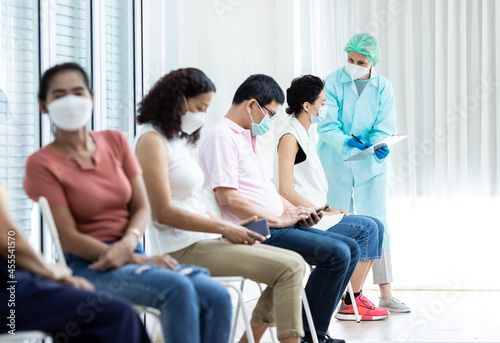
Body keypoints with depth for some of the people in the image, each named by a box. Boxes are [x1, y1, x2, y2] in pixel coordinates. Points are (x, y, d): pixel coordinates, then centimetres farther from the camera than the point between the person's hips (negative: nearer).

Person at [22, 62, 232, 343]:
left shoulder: (115, 141, 12)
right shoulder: (42, 163, -4)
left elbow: (142, 208, 10)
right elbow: (69, 238, -10)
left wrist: (127, 245, -14)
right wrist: (138, 260, -17)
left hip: (132, 255, 5)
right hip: (87, 266, -5)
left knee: (218, 297, -21)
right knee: (178, 288, -33)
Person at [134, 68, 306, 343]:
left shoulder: (178, 139, 20)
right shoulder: (152, 141, -9)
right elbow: (164, 212, -16)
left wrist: (232, 227, 4)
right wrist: (224, 228, -13)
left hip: (204, 239, 9)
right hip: (184, 249, -9)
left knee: (292, 264, 2)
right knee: (288, 268, -18)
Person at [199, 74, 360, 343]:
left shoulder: (246, 137, 22)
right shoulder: (221, 137, -11)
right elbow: (227, 198, -20)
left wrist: (295, 211, 8)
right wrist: (277, 220, -16)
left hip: (275, 225, 11)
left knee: (350, 248, 5)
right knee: (337, 253, -22)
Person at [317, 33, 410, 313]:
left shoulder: (383, 87, 2)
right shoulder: (333, 83, -4)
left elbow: (385, 127, -5)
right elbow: (327, 125, -11)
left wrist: (378, 145, -27)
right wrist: (347, 142, -29)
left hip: (370, 164, 1)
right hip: (336, 164, -1)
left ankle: (386, 295, 0)